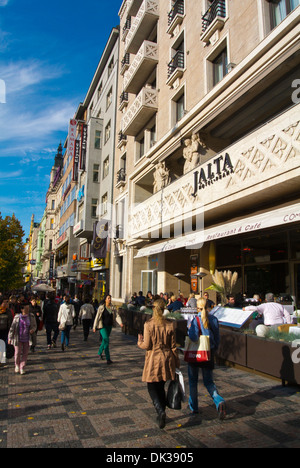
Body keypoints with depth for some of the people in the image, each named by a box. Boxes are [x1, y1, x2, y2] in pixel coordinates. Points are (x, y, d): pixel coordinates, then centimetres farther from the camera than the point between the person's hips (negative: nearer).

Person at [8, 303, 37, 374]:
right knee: (17, 353, 6)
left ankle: (22, 368, 20)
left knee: (25, 353, 5)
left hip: (27, 339, 1)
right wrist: (10, 338, -1)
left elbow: (34, 326, 7)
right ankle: (17, 365, 32)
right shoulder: (17, 317, -8)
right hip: (18, 338, -1)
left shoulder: (31, 316, -4)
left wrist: (33, 329, -15)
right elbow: (12, 328, -2)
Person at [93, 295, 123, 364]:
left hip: (109, 326, 5)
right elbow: (97, 317, -7)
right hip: (103, 326, -5)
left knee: (104, 340, 18)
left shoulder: (112, 307, 2)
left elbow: (117, 316, -4)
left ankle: (99, 353, 42)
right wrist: (94, 327, -7)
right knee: (106, 340, -14)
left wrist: (120, 323, -21)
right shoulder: (101, 307, -10)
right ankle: (108, 359, -11)